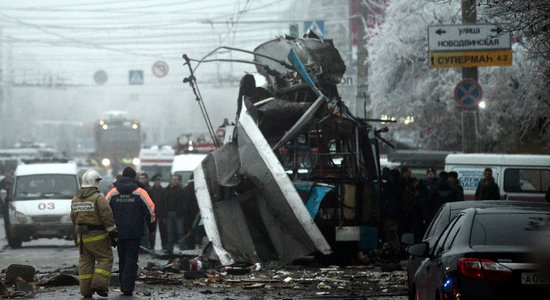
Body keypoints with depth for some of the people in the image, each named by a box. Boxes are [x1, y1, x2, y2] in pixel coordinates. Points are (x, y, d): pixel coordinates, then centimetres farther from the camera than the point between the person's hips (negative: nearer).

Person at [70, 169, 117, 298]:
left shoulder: (75, 200, 10)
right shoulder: (98, 198, -13)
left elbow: (73, 218, 18)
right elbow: (107, 217, -15)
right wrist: (112, 234, -8)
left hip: (82, 237, 7)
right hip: (97, 236, -7)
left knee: (85, 261, 10)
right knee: (105, 258, 1)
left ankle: (86, 289, 9)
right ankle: (99, 284, -12)